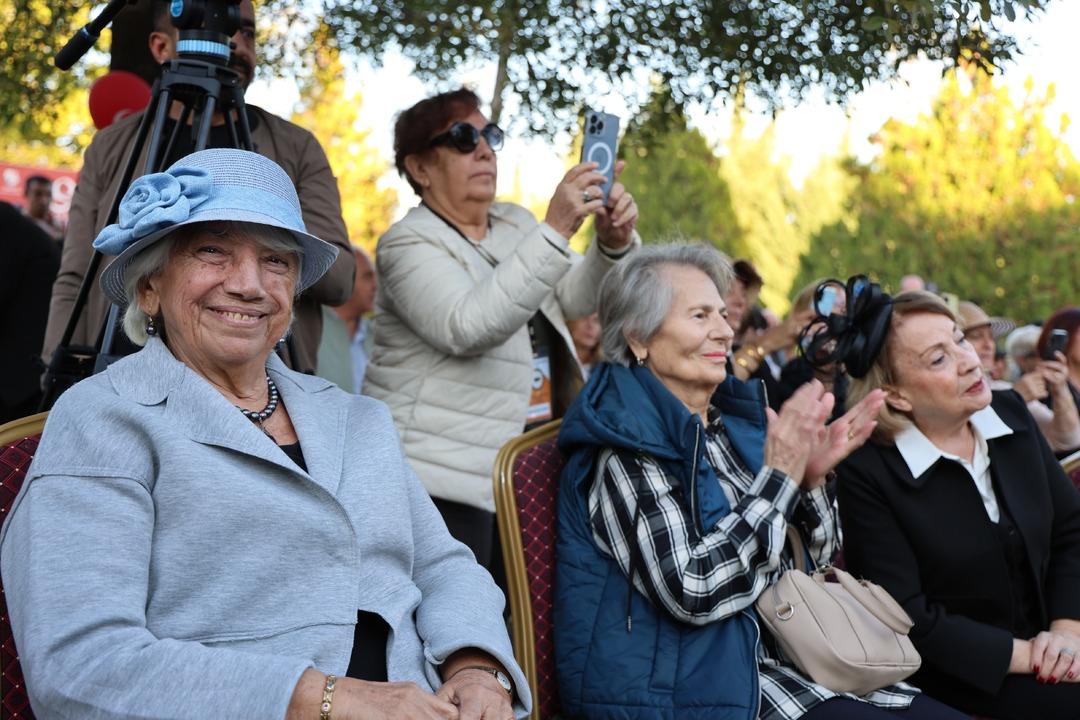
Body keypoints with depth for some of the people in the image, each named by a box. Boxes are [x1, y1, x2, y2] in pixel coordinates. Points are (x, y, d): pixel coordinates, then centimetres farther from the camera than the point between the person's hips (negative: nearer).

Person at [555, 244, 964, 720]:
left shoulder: (735, 419, 11)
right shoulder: (627, 446, -11)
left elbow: (813, 568, 15)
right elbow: (692, 593, -22)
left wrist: (813, 478, -4)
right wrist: (779, 476, -18)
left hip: (789, 662, 8)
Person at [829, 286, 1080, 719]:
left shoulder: (1010, 414, 2)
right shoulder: (868, 475, -16)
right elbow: (908, 618, -16)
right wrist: (1025, 655, -17)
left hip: (1045, 645, 6)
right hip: (958, 671, -6)